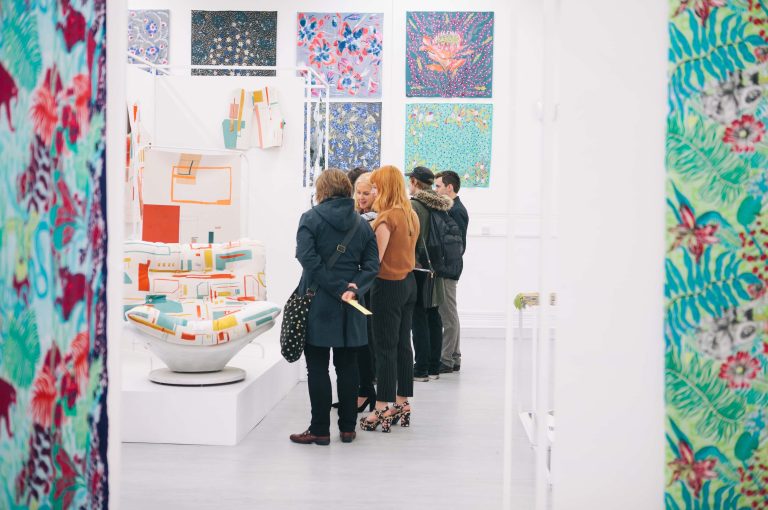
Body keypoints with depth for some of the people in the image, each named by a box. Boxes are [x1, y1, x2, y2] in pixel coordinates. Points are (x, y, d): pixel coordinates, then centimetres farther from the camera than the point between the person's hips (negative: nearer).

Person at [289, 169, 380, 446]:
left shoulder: (311, 218, -5)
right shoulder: (362, 224, 8)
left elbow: (308, 258, -17)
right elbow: (372, 264, 1)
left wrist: (338, 288, -16)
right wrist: (354, 287, -10)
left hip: (318, 304, -4)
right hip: (350, 308, 4)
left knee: (317, 367, 2)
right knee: (347, 366, 11)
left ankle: (320, 430, 6)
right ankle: (348, 428, 17)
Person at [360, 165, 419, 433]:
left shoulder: (386, 218, -17)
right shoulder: (411, 215, 9)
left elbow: (376, 258, -20)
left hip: (388, 286, -8)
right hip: (408, 283, 8)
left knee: (385, 348, -3)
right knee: (403, 345, 13)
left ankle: (383, 410, 2)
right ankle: (403, 404, 20)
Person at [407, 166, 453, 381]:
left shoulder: (413, 206, -13)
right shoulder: (440, 206, 9)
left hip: (417, 267, -7)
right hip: (435, 267, 7)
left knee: (419, 317, -4)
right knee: (433, 315, 12)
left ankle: (421, 369, -1)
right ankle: (434, 367, 18)